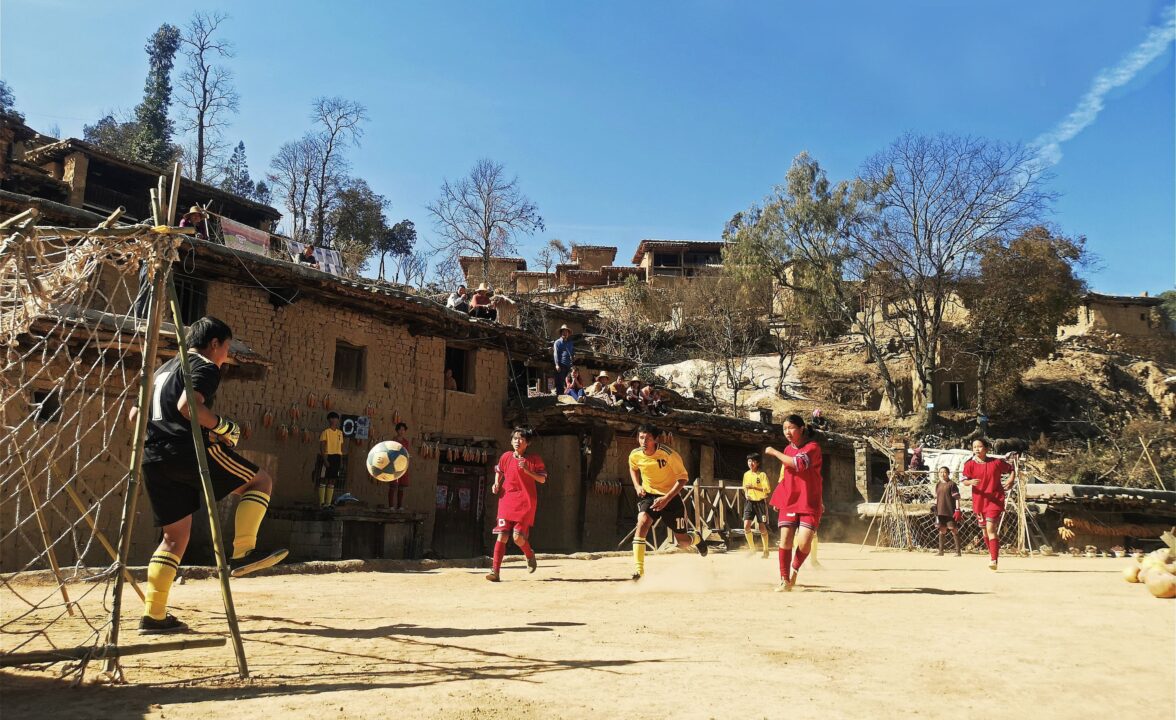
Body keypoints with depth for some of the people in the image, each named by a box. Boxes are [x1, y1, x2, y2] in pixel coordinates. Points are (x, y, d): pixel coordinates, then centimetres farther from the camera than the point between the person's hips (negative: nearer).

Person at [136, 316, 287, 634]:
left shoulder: (163, 369, 27)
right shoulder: (205, 368, -1)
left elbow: (136, 414, 26)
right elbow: (188, 406, -20)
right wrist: (224, 426, -10)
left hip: (152, 460, 9)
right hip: (187, 451, -9)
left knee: (176, 535, 12)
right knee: (261, 481, 4)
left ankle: (153, 615, 8)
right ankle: (243, 553, -9)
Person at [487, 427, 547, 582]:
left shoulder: (534, 459, -1)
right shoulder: (506, 456, 7)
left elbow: (542, 479, -1)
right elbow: (499, 471, 25)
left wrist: (527, 471, -15)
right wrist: (497, 483, 6)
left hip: (525, 502, -2)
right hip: (506, 501, 3)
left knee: (518, 537, -10)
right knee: (502, 536, -7)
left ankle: (530, 555, 23)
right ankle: (496, 572, -7)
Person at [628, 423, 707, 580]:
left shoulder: (668, 454, -25)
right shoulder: (635, 455, -11)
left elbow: (683, 478, -17)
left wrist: (666, 499, -25)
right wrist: (637, 486, -3)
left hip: (671, 496, -2)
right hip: (648, 495, 3)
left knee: (682, 542, 4)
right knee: (642, 521, -28)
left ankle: (697, 538, 43)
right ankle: (638, 569, -27)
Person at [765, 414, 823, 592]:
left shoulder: (813, 447, -9)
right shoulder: (788, 450, 12)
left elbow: (799, 464, -27)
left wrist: (774, 452, -17)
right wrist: (776, 499, 17)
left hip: (809, 504, -5)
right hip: (788, 502, 5)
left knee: (804, 543, -14)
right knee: (785, 541, -4)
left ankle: (795, 568, 15)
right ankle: (784, 580, 7)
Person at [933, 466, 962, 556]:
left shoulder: (952, 484, -5)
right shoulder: (938, 485, 13)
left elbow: (956, 498, -8)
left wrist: (957, 510, -14)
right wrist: (935, 509, 14)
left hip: (950, 511, -6)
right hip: (940, 511, 6)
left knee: (953, 529, -5)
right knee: (941, 530, 10)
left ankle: (958, 551, 0)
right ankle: (941, 551, 17)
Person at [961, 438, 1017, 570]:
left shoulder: (997, 462, -3)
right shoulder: (970, 464, -2)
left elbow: (1012, 470, 13)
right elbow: (964, 481, -6)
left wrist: (1010, 482, -3)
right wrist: (971, 482, -28)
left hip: (995, 500, -3)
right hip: (979, 501, 3)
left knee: (991, 529, -15)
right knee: (985, 530, 16)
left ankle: (993, 560, -16)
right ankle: (992, 553, 38)